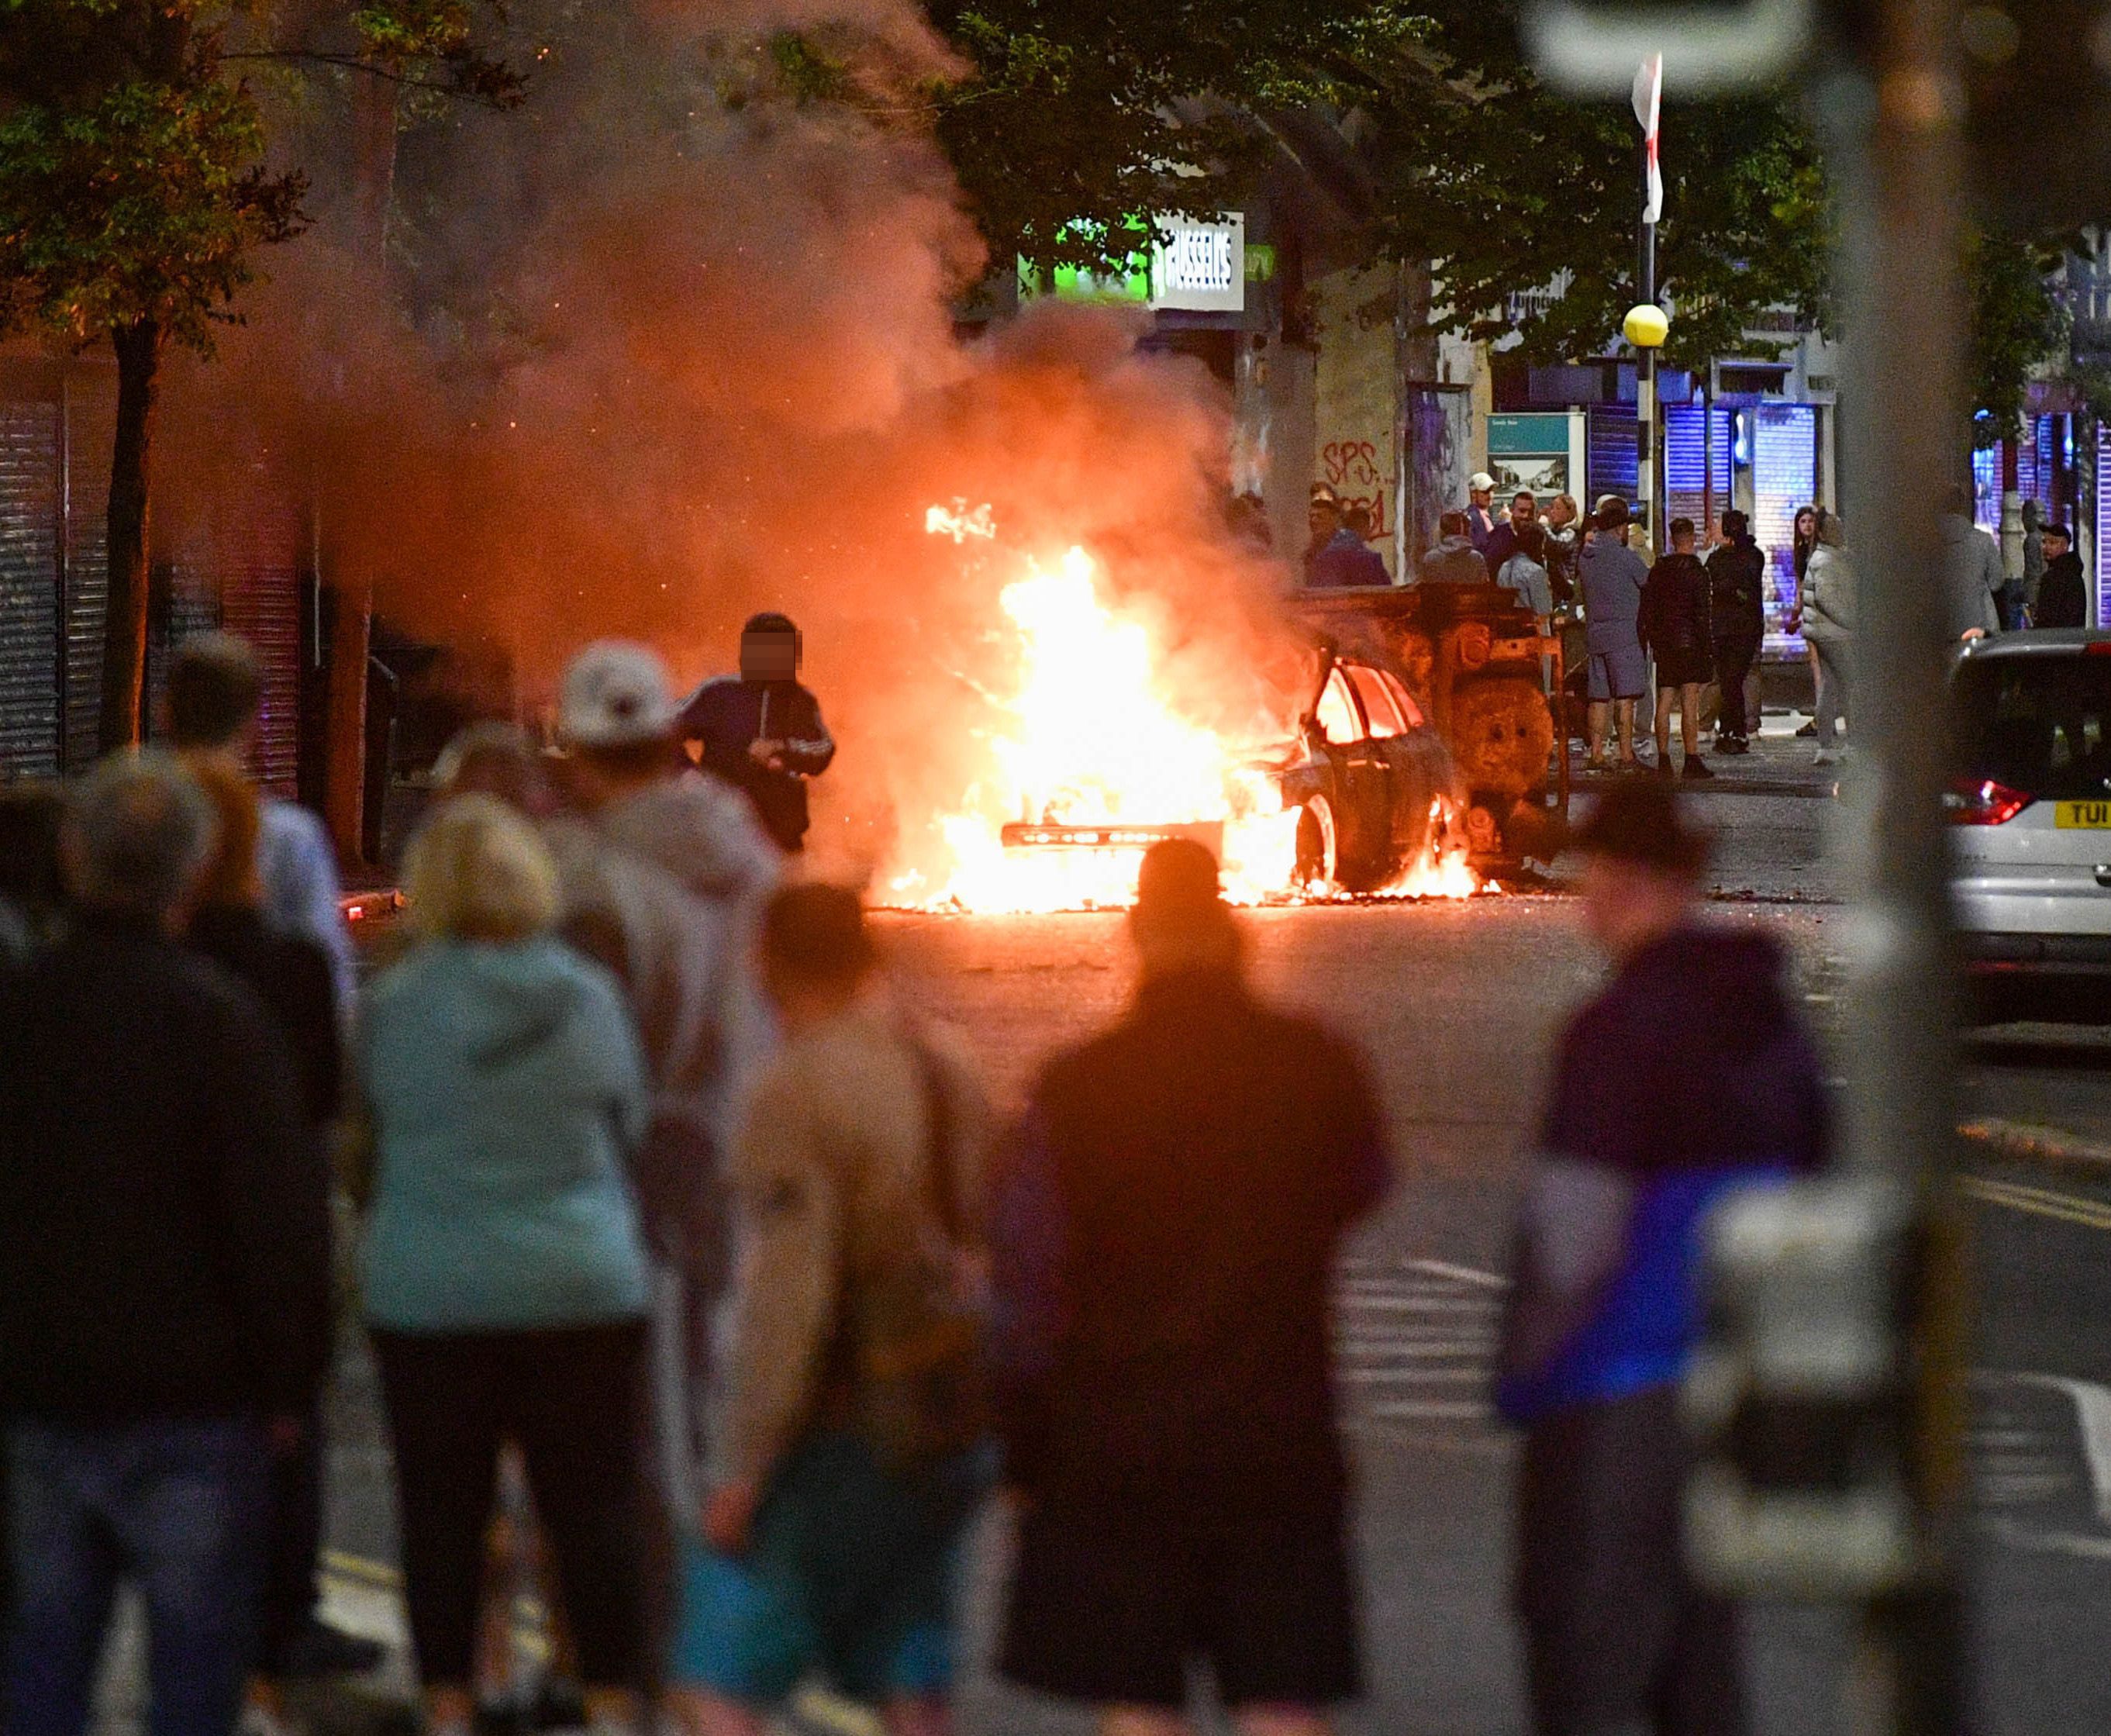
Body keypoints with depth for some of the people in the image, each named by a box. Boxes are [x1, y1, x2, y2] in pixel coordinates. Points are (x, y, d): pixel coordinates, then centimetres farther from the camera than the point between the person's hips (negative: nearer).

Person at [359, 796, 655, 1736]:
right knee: (596, 1507, 8)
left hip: (426, 1295, -1)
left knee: (442, 1513, 8)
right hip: (585, 1287, 1)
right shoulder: (588, 998, -4)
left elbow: (374, 1129, 5)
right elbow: (629, 1122, 7)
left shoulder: (394, 1007, -8)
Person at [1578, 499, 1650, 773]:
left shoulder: (1585, 556, 10)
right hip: (1623, 633, -7)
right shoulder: (1625, 556, -9)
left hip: (1594, 634, 7)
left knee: (1599, 696, 9)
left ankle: (1596, 754, 7)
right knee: (1625, 696, -7)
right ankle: (1626, 755, -10)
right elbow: (1649, 583, 1)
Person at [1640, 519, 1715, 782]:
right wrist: (1708, 648, -8)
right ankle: (1692, 759, -8)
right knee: (1689, 704, -6)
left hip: (1663, 643, 5)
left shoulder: (1657, 571, 7)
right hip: (1690, 642, -5)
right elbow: (1702, 614, -12)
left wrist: (1650, 642, 15)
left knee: (1664, 703, 8)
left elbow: (1647, 610, 9)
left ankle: (1663, 760, 8)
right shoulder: (1696, 571, -9)